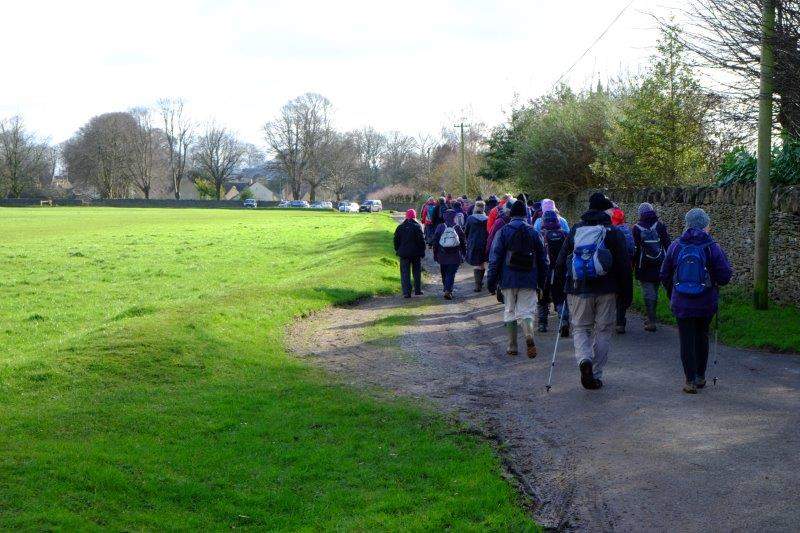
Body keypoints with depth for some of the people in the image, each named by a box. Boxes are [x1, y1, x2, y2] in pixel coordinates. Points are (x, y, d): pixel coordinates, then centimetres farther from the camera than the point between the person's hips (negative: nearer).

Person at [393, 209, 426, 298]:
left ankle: (406, 292, -7)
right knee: (417, 272, 14)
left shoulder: (400, 227, 3)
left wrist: (397, 250, 16)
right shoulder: (417, 226, -6)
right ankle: (418, 290, 19)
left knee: (405, 273, 1)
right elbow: (421, 240, -8)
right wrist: (422, 251, 0)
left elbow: (396, 240, 7)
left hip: (404, 254, 1)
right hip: (416, 254, -1)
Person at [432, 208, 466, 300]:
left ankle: (447, 290, 27)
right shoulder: (458, 228, -2)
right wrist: (463, 254, 12)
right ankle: (448, 290, -17)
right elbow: (463, 242, 3)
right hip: (455, 256, -1)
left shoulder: (440, 227, -1)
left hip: (442, 256, 2)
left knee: (444, 274, 16)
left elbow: (435, 242, 2)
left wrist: (435, 254, 9)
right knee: (451, 274, -3)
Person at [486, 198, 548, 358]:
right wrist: (541, 282, 16)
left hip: (509, 279, -1)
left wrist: (491, 280, 0)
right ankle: (529, 335, -26)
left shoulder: (503, 231, -2)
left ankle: (512, 346, 13)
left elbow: (495, 257, -4)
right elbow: (543, 258, 9)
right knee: (526, 311, 3)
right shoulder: (533, 232, 6)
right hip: (529, 280, 1)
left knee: (510, 311, 11)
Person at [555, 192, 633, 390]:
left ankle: (584, 359, -17)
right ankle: (596, 375, 11)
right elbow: (624, 266, -3)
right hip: (606, 291, -1)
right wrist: (627, 293, 3)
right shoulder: (613, 233, -3)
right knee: (602, 330, 10)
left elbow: (560, 262, 7)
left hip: (578, 290, 1)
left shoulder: (575, 231, 4)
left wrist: (560, 285, 15)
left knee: (580, 328, 12)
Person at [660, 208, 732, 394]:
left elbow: (664, 275, 4)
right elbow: (725, 276, -11)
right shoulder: (712, 247, -9)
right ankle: (700, 377, 25)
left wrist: (672, 296, 18)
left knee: (687, 340, 5)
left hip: (681, 303, 0)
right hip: (706, 303, 0)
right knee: (702, 337, 18)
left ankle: (690, 381, 3)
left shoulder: (675, 246, -2)